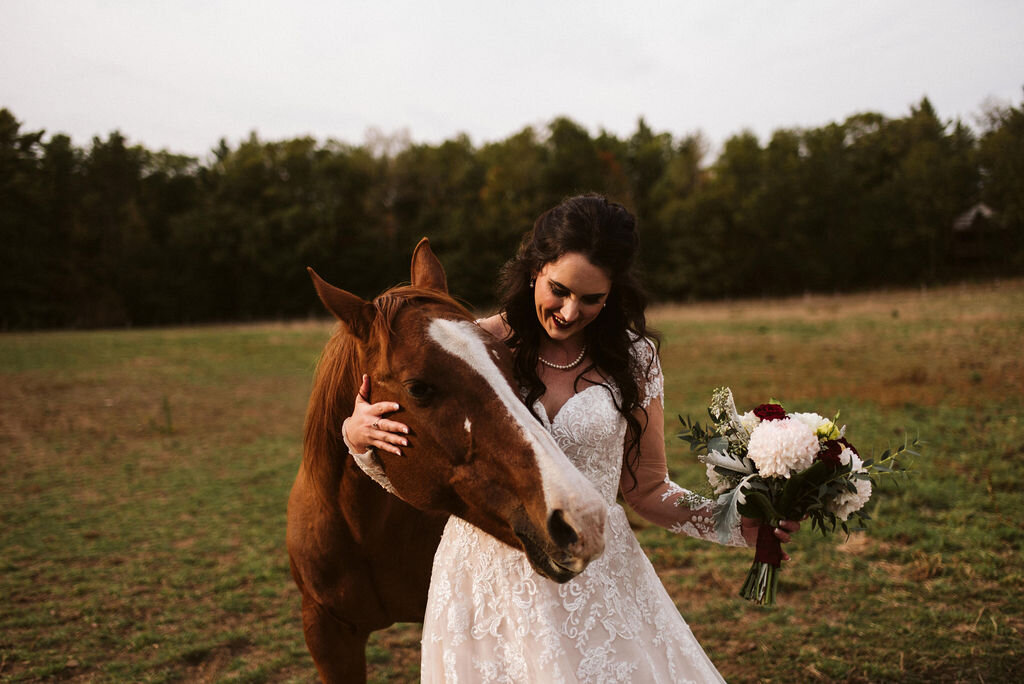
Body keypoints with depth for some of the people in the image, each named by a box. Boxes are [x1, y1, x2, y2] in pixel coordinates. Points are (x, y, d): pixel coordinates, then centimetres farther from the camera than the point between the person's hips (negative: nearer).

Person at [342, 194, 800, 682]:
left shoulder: (631, 358, -3)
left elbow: (647, 489, 3)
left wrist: (734, 524, -11)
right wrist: (358, 435, -20)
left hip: (601, 581, 1)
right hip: (490, 581, -1)